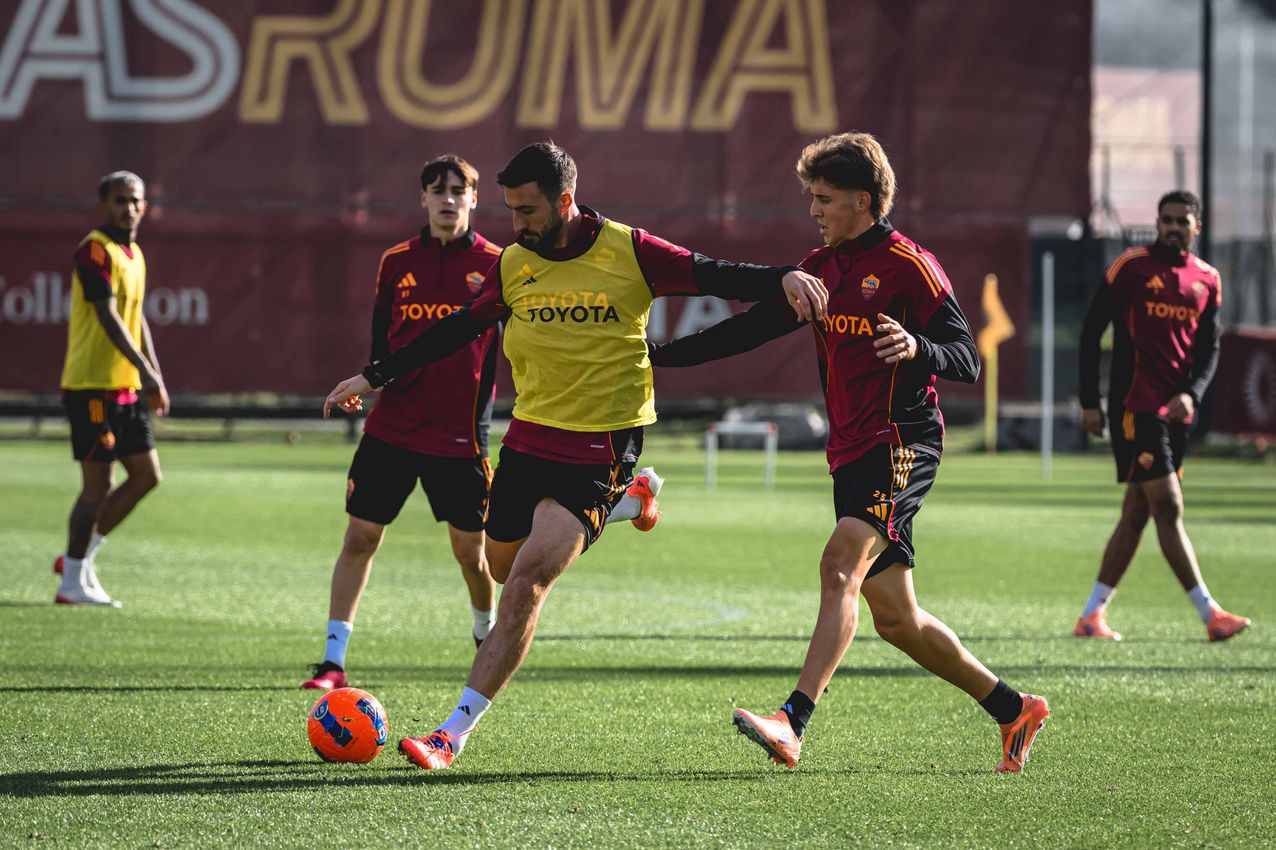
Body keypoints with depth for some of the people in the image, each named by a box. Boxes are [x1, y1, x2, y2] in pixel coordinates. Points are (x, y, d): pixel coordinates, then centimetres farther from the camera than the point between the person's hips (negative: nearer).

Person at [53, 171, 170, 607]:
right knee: (98, 484, -6)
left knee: (146, 474, 8)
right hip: (92, 386, -9)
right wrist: (145, 370, -27)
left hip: (125, 387, 9)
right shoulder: (95, 251, -13)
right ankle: (73, 582, 3)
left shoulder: (134, 255, 16)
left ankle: (80, 556, 18)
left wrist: (155, 377, 17)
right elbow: (107, 317, -21)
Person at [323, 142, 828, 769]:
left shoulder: (628, 252, -8)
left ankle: (455, 733, -17)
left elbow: (713, 277, -6)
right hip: (529, 436, 6)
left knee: (526, 584, -17)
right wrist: (375, 376, 16)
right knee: (504, 567, 18)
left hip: (601, 445, -5)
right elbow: (456, 331, 14)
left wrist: (784, 277, -24)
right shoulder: (513, 265, 3)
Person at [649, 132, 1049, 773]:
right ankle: (1014, 710, 22)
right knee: (894, 617, 8)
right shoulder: (822, 269, 15)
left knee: (840, 567, -25)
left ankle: (792, 725, -37)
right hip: (852, 454, 8)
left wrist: (918, 347, -33)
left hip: (901, 447, -8)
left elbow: (967, 361, -12)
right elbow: (750, 328, 19)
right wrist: (658, 355, 14)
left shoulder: (907, 265, -7)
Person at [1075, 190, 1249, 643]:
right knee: (1168, 508, -10)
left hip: (1175, 413, 6)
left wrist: (1192, 394, -7)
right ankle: (1210, 614, -11)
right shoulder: (1131, 266, -5)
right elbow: (1091, 331, -2)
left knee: (1136, 512, 8)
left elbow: (1209, 347, 12)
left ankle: (1092, 614, 15)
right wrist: (1089, 402, -5)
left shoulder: (1207, 280, 11)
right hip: (1135, 408, -6)